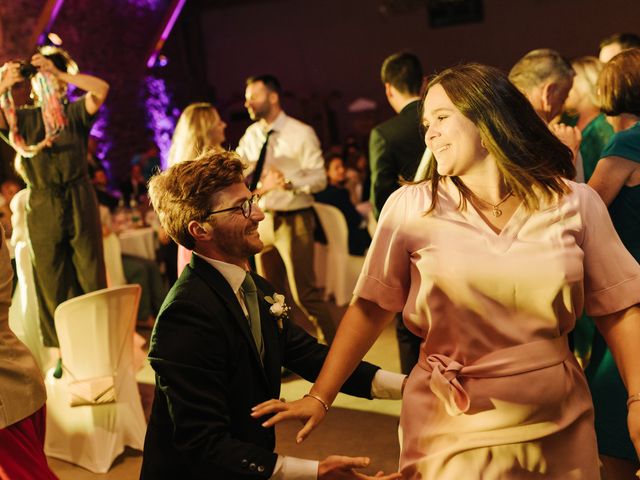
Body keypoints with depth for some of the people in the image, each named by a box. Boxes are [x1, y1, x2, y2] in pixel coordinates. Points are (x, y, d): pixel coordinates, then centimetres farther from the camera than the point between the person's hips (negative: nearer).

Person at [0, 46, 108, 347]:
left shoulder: (75, 112, 5)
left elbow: (101, 89, -14)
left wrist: (59, 73, -20)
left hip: (80, 204, -1)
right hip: (41, 209, 2)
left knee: (92, 279, 2)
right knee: (52, 286, 4)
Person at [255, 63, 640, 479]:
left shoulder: (575, 203, -3)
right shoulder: (410, 207, -6)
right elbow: (370, 308, -4)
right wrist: (320, 398, -8)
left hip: (560, 429, 2)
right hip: (452, 431, -1)